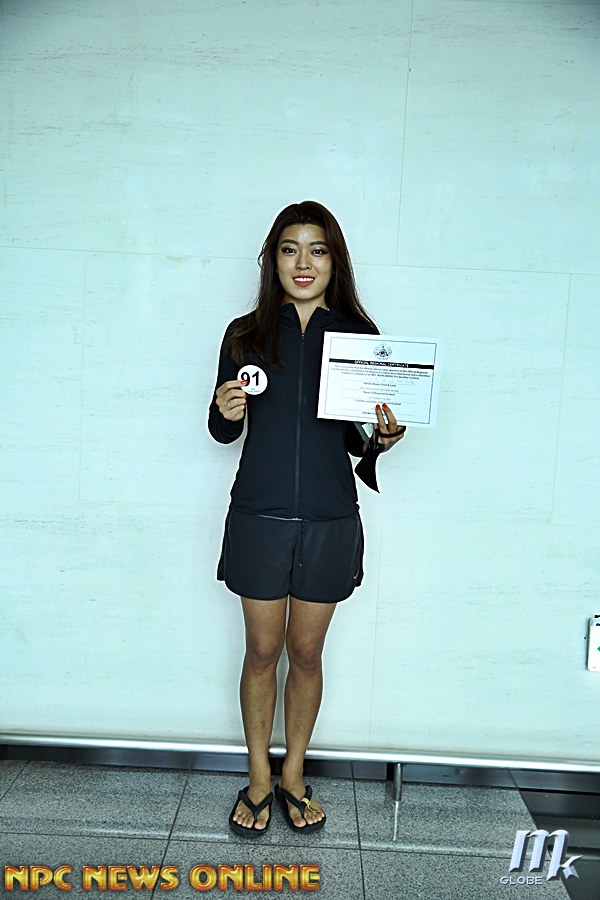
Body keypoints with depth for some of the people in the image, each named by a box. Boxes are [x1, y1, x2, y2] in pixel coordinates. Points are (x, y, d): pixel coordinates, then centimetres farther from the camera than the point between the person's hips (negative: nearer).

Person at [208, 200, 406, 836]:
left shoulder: (358, 336, 0)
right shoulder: (246, 334, -1)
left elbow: (356, 440, 6)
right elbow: (223, 432, 5)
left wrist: (383, 437, -15)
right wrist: (225, 412, -16)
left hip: (330, 521, 1)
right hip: (259, 517, 0)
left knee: (307, 652, 13)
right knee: (262, 650, 11)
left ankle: (294, 776, 34)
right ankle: (259, 778, 32)